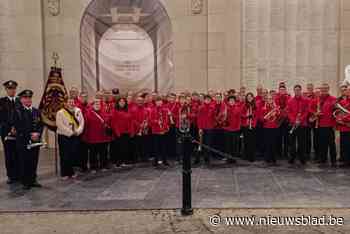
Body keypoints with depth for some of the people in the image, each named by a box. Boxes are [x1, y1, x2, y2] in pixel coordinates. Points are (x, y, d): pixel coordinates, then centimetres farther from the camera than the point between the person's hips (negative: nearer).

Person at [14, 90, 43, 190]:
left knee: (34, 162, 8)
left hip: (35, 141, 4)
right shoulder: (17, 112, -3)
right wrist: (29, 135, -14)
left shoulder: (36, 111, 12)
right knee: (24, 162, 2)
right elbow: (18, 127, -10)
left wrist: (38, 134, -9)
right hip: (23, 141, -4)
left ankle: (33, 180, 20)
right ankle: (25, 182, 14)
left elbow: (41, 125, 9)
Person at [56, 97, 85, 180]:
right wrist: (71, 133, -15)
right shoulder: (60, 113, -7)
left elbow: (82, 122, 4)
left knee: (73, 155, 8)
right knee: (65, 156, 0)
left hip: (75, 136, 4)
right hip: (64, 137, -4)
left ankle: (71, 172, 22)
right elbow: (60, 125, -15)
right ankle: (64, 174, 11)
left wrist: (78, 131, -11)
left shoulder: (78, 111, 7)